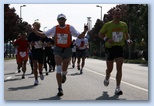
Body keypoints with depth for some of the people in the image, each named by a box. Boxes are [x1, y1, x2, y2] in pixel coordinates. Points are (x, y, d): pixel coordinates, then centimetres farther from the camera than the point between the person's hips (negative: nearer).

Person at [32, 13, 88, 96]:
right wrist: (36, 32, -14)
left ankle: (64, 75, 52)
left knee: (64, 69, 12)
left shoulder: (70, 28, -4)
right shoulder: (55, 28, -1)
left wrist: (85, 31, -21)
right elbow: (43, 35, 2)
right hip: (58, 49, 0)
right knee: (58, 69, -14)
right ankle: (60, 89, -12)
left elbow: (80, 36, -2)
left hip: (67, 50, 1)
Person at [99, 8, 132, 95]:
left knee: (119, 68, -10)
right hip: (110, 48, -2)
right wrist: (106, 39, -17)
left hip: (120, 48, 2)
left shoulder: (124, 25, 6)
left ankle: (118, 88, -9)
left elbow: (126, 33, 23)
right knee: (110, 68, 6)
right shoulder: (108, 25, -5)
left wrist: (128, 40, 2)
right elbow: (100, 34, 1)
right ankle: (107, 78, 42)